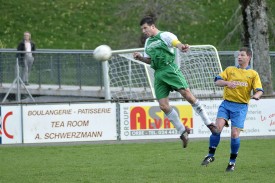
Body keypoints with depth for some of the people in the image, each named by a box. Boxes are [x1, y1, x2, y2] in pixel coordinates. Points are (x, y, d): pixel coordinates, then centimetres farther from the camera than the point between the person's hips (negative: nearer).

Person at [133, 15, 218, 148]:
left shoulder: (165, 35, -1)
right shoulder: (148, 42, 21)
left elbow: (177, 43, -20)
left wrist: (182, 47, -45)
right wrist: (140, 58, 8)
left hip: (170, 69, -7)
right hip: (158, 75, 7)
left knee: (187, 94, -19)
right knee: (163, 105, -4)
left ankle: (208, 123, -11)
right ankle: (182, 131, 8)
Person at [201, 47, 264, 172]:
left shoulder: (253, 74, 9)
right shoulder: (230, 70, 12)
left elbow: (259, 90, 0)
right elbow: (217, 81, 2)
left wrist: (257, 95, -25)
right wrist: (227, 83, -20)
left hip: (241, 106, -1)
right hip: (226, 103, 1)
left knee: (235, 133, -8)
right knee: (218, 126, -18)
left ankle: (232, 162, 8)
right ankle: (210, 155, -6)